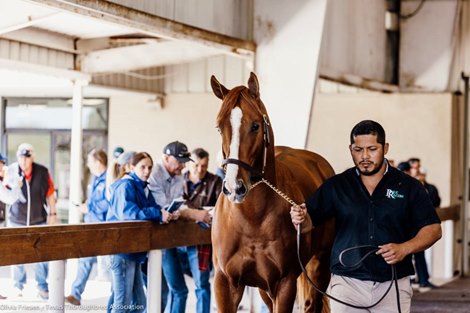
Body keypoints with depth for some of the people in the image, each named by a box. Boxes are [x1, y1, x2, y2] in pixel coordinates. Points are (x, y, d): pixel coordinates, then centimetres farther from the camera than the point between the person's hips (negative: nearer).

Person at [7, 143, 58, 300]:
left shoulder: (42, 172, -9)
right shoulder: (10, 171, -10)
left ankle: (42, 286, 15)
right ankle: (18, 286, 22)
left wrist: (52, 213, 4)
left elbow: (50, 194, 2)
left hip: (39, 220, 0)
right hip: (17, 220, 0)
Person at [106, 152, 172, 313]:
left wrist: (164, 213, -8)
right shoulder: (125, 186, -12)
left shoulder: (143, 188, 17)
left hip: (134, 251, 10)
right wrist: (159, 214, -30)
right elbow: (128, 212, -27)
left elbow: (152, 209, 14)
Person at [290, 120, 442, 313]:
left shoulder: (408, 187, 4)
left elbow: (433, 229, 2)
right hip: (347, 282, 0)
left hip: (393, 285, 0)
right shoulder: (336, 186, 6)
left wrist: (404, 248, -15)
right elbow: (309, 222, 2)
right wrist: (300, 219, -22)